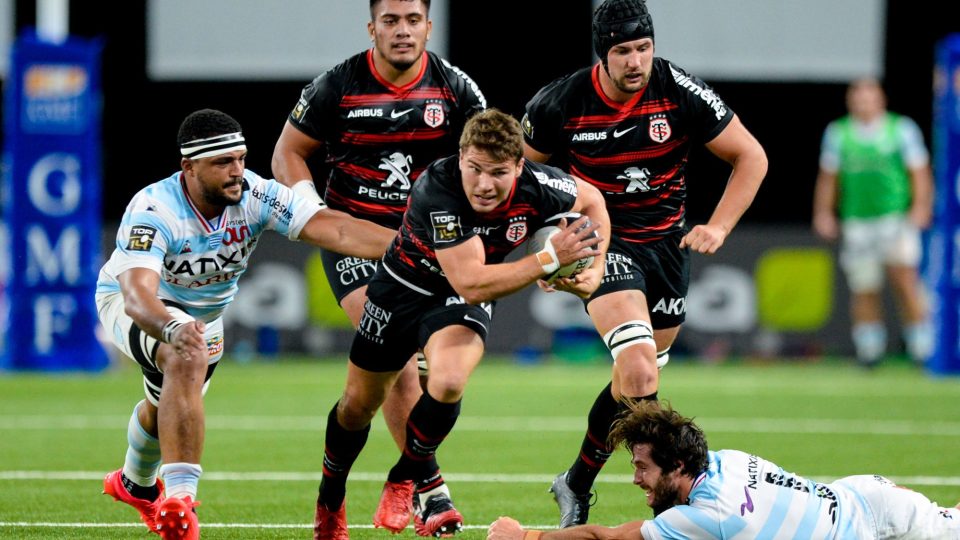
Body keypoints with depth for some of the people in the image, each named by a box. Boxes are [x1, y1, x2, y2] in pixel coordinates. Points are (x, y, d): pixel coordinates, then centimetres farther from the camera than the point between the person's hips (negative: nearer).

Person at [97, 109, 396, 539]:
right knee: (187, 360, -36)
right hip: (130, 304, -6)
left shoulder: (256, 196, -27)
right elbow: (137, 295, -51)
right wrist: (173, 327, -73)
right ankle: (178, 498, -39)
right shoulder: (151, 211, -38)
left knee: (168, 407, 26)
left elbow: (334, 229, -37)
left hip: (205, 310, 6)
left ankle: (136, 484, 59)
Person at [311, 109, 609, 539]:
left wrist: (595, 269, -13)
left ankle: (410, 477, 1)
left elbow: (591, 199, -2)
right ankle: (330, 501, 42)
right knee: (358, 405, 12)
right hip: (404, 287, -1)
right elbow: (471, 282, -40)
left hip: (461, 306, 1)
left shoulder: (536, 186, -26)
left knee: (448, 382, -28)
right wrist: (549, 258, -41)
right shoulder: (438, 191, -38)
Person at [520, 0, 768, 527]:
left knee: (633, 382, 10)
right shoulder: (562, 102, -14)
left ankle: (576, 486, 32)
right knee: (640, 370, -24)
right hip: (602, 242, -3)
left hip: (666, 244, 3)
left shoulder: (680, 92, -14)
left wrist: (719, 227, -15)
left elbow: (750, 157, -5)